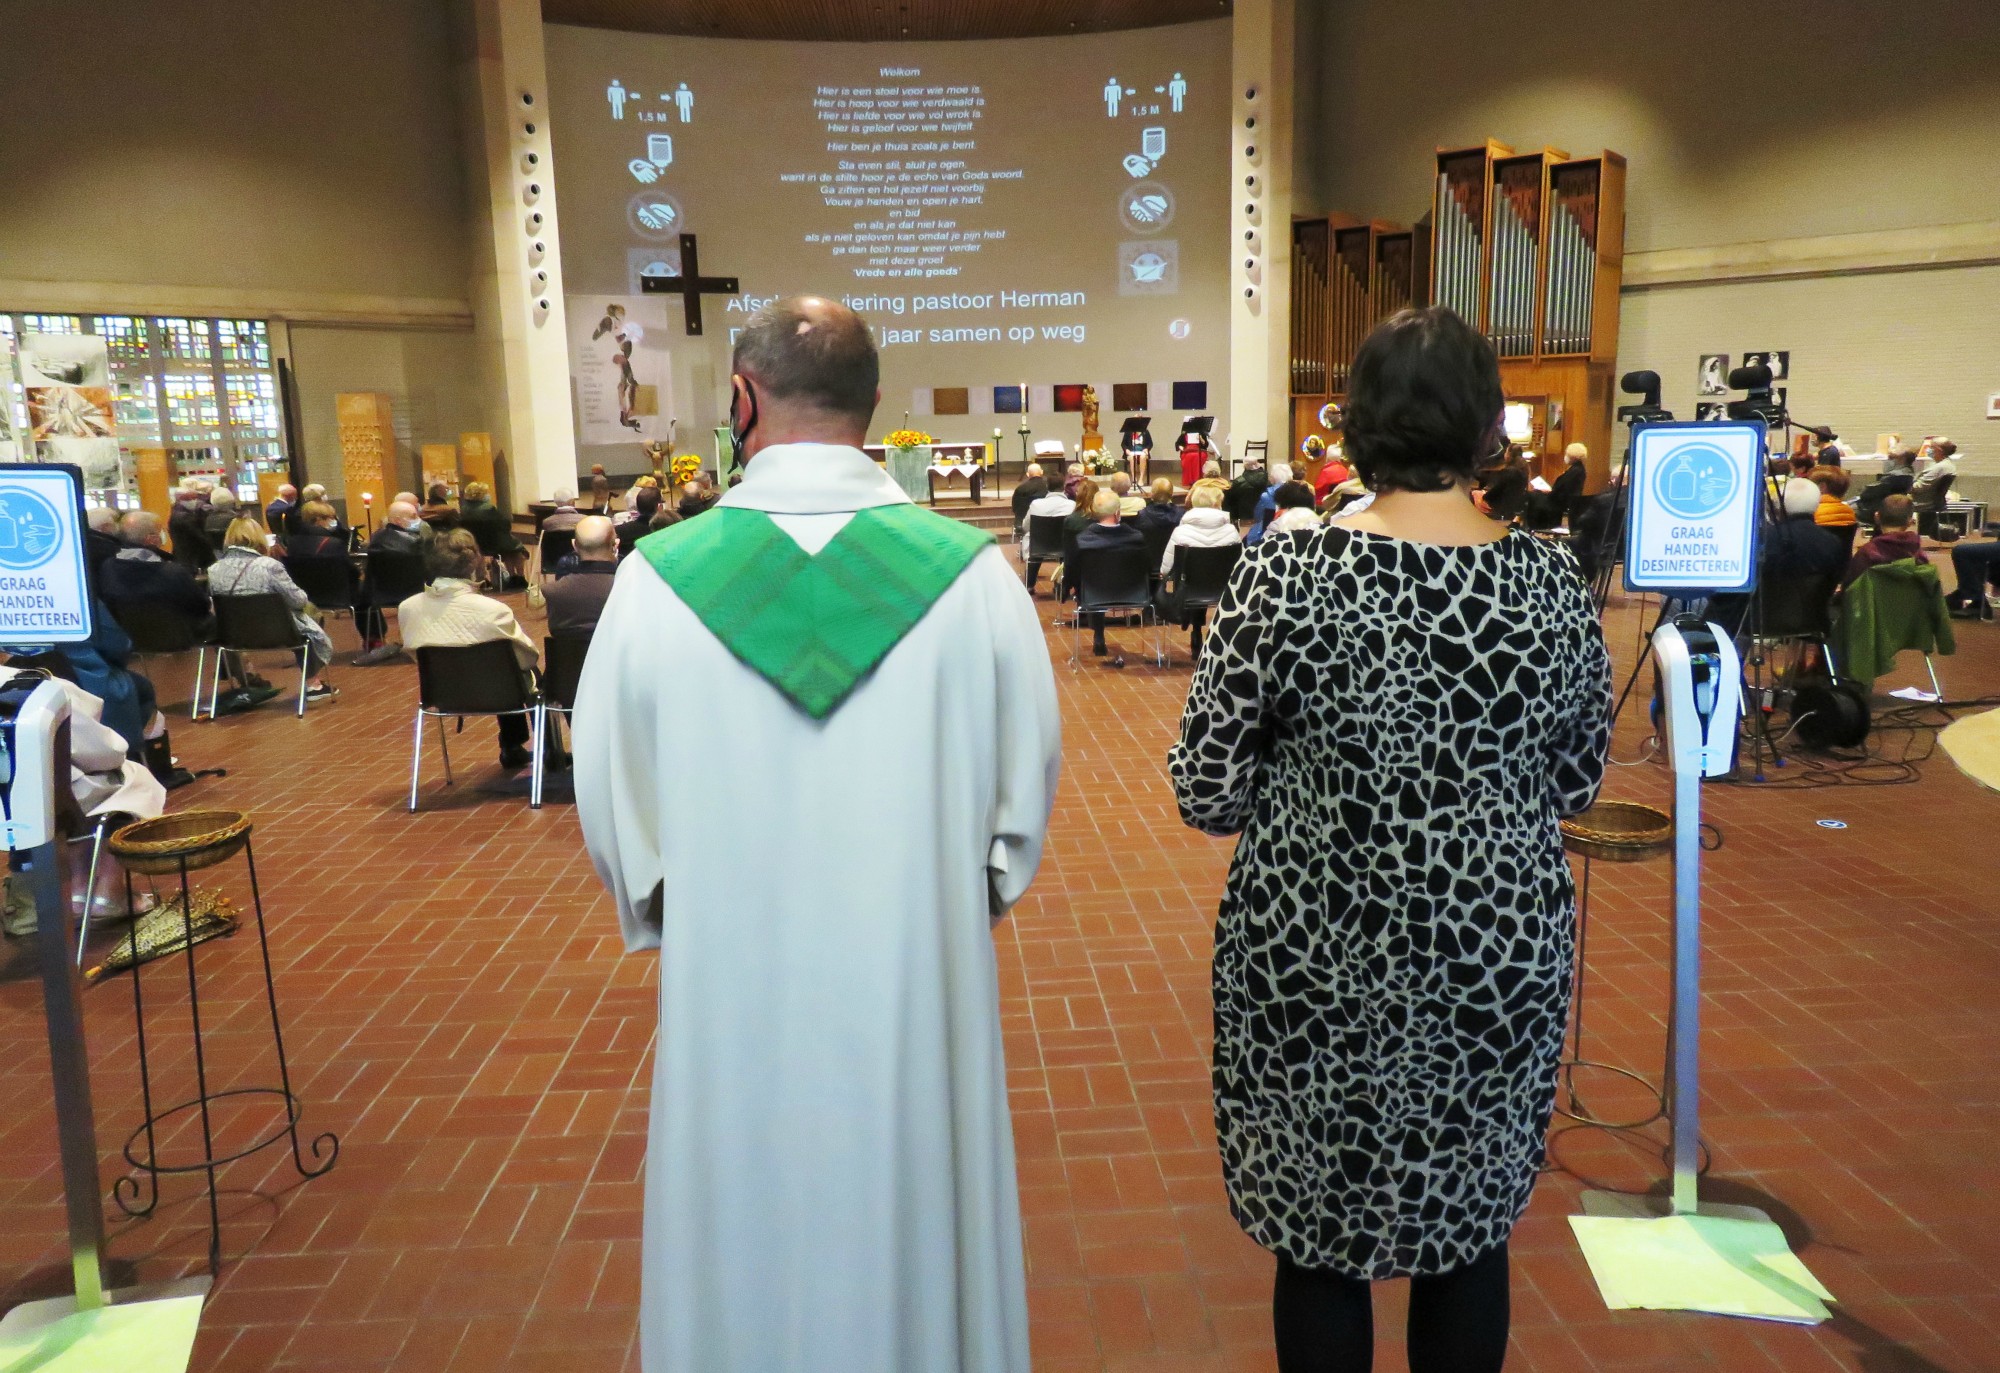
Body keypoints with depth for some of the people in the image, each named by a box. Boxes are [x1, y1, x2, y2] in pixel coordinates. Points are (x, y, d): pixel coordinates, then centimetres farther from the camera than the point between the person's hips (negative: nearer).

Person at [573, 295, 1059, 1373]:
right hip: (920, 986, 0)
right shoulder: (971, 571, -11)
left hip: (731, 989, 0)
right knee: (910, 1232, 20)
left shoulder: (658, 576, -11)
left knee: (745, 1229, 21)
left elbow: (607, 799, -2)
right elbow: (1029, 772, -2)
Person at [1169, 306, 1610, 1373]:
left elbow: (1206, 792, -12)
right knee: (1472, 1235, 23)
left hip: (1318, 960, -2)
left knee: (1319, 1238, 17)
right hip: (1500, 960, 3)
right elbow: (1574, 782, 6)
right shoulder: (1556, 585, -7)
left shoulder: (1287, 577, -16)